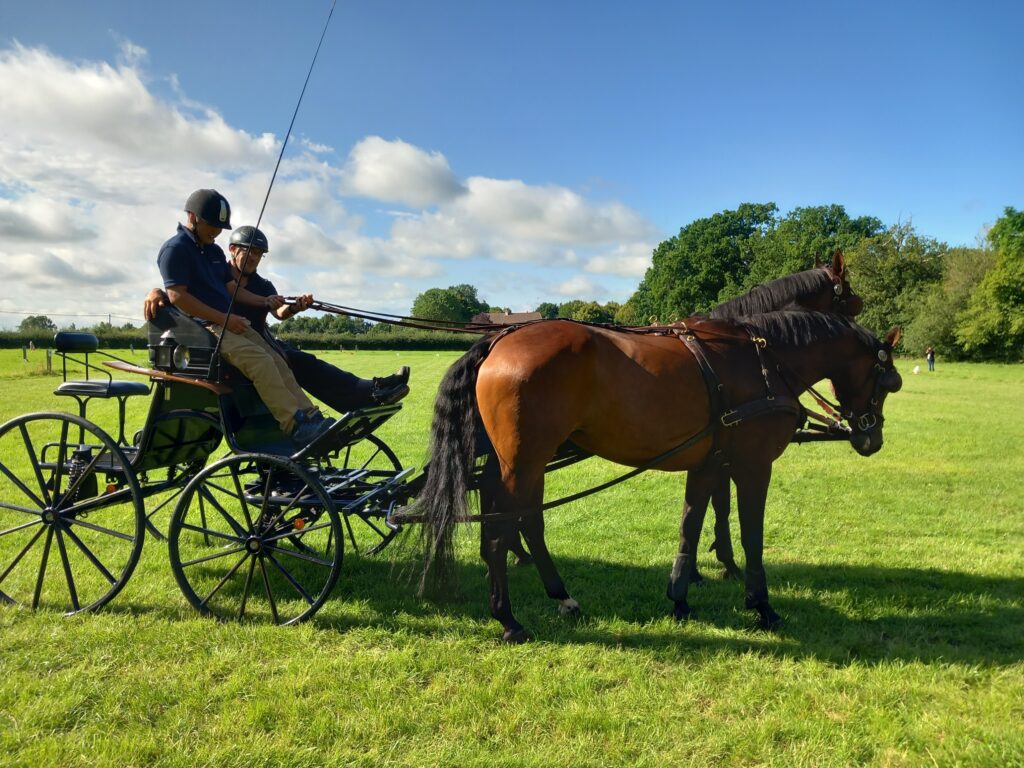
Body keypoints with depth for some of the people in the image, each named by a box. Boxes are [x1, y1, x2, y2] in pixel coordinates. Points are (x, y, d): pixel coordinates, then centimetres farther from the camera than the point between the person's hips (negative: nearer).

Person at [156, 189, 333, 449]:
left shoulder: (215, 251, 21)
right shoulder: (175, 249, -5)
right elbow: (177, 295, -15)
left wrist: (264, 301, 1)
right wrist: (223, 318, -18)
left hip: (231, 324, 8)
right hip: (202, 327, -8)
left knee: (277, 363, -11)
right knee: (260, 361, -28)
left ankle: (311, 418, -19)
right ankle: (296, 427, -34)